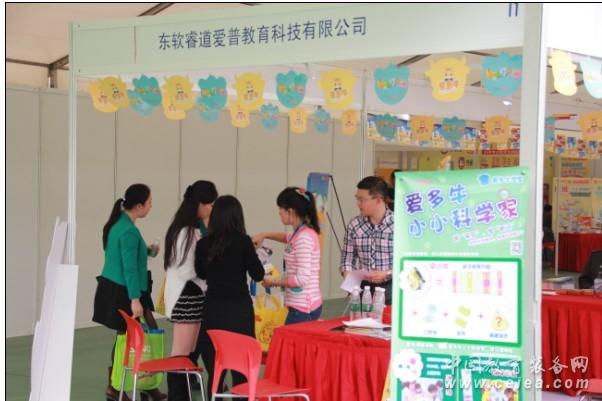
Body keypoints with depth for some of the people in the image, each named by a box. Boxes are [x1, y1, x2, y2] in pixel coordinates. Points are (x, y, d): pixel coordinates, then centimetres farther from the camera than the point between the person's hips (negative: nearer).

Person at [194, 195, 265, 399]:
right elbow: (258, 274, -3)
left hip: (213, 308, 3)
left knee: (214, 366, 10)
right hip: (238, 308, -3)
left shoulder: (204, 243, 0)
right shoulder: (242, 241, -10)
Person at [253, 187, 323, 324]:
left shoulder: (304, 237, -18)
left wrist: (274, 282, -9)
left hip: (303, 307, -9)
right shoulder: (300, 233, 10)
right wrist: (265, 235, 24)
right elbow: (289, 238, 37)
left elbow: (301, 279, -22)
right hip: (302, 304, 9)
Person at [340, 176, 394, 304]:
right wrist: (348, 276, -8)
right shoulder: (354, 225, 2)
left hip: (390, 288, -3)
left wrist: (387, 273, -19)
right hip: (363, 288, 3)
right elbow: (347, 256, 9)